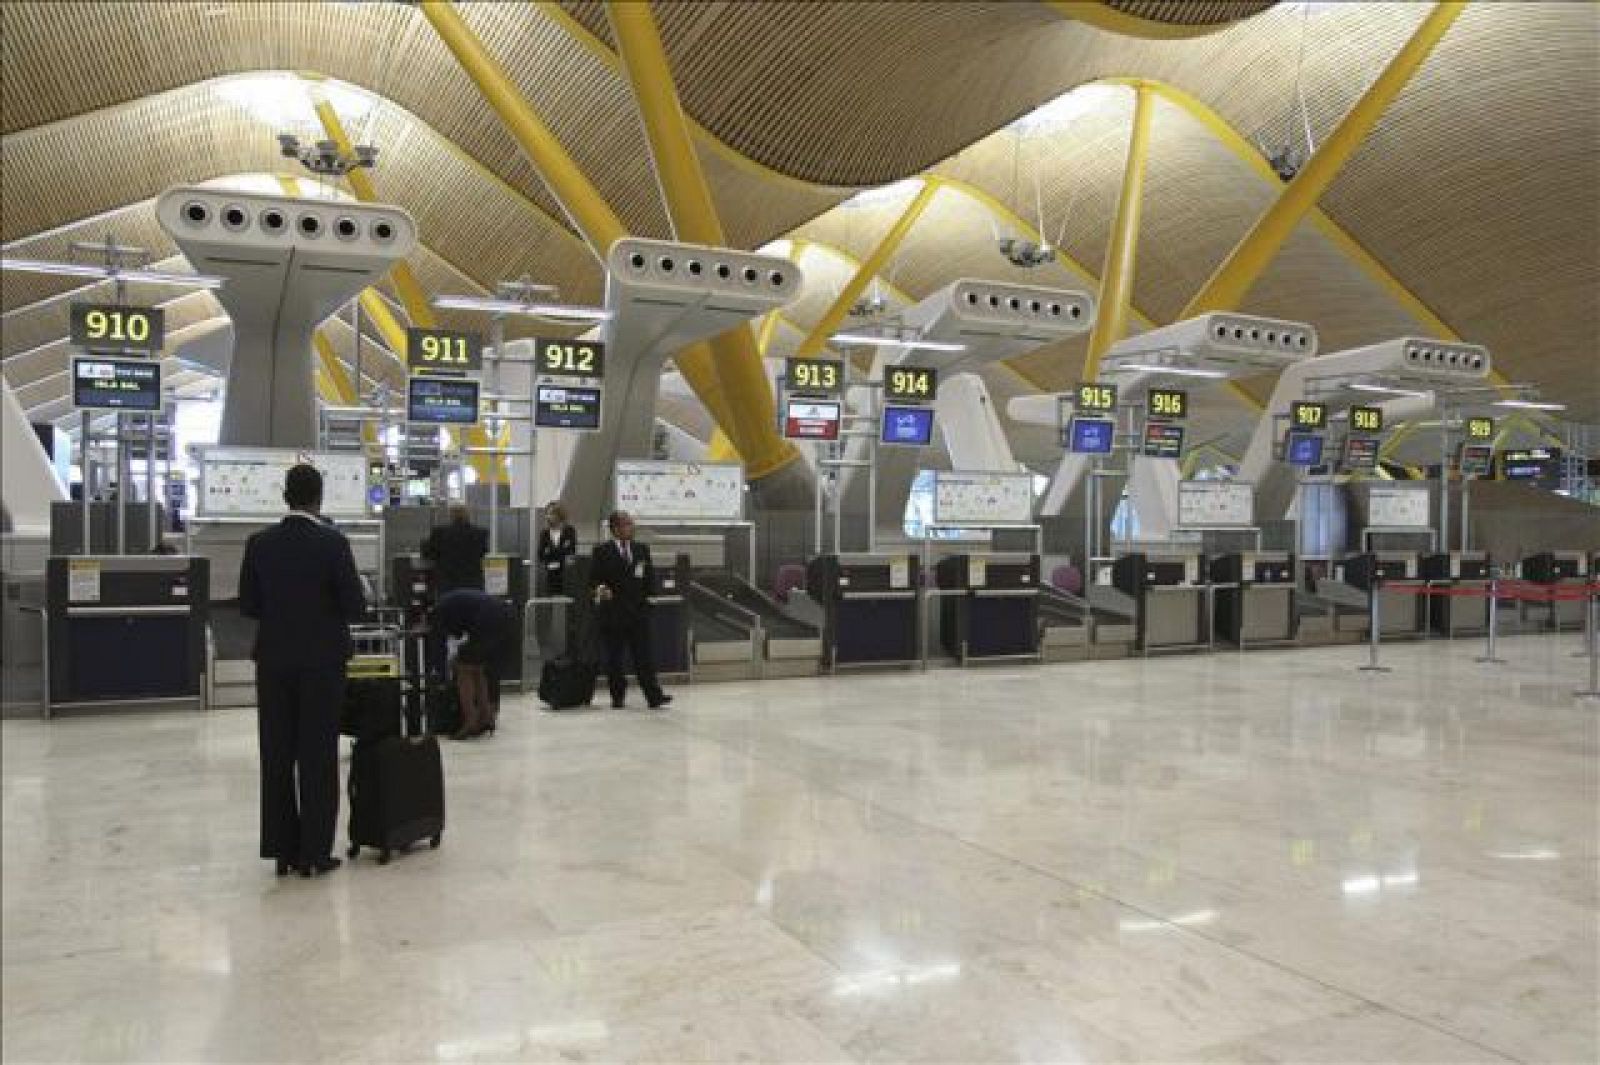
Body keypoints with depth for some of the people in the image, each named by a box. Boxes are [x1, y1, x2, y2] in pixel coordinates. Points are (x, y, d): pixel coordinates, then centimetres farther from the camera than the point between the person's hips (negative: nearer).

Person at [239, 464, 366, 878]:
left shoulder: (260, 543, -1)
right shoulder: (334, 542, -11)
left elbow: (248, 605, 3)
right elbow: (355, 607, -11)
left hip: (273, 660, 3)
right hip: (322, 660, -3)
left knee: (277, 756, 11)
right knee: (318, 758, 4)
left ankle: (282, 849, 17)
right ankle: (315, 852, 8)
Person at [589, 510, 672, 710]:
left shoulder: (642, 550, 13)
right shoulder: (602, 552, 1)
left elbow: (650, 580, 16)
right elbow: (593, 580, -2)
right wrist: (600, 589, -21)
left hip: (638, 611, 2)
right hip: (612, 611, -2)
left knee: (644, 656, -2)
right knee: (614, 658, 4)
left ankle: (654, 696, -5)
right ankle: (618, 696, 15)